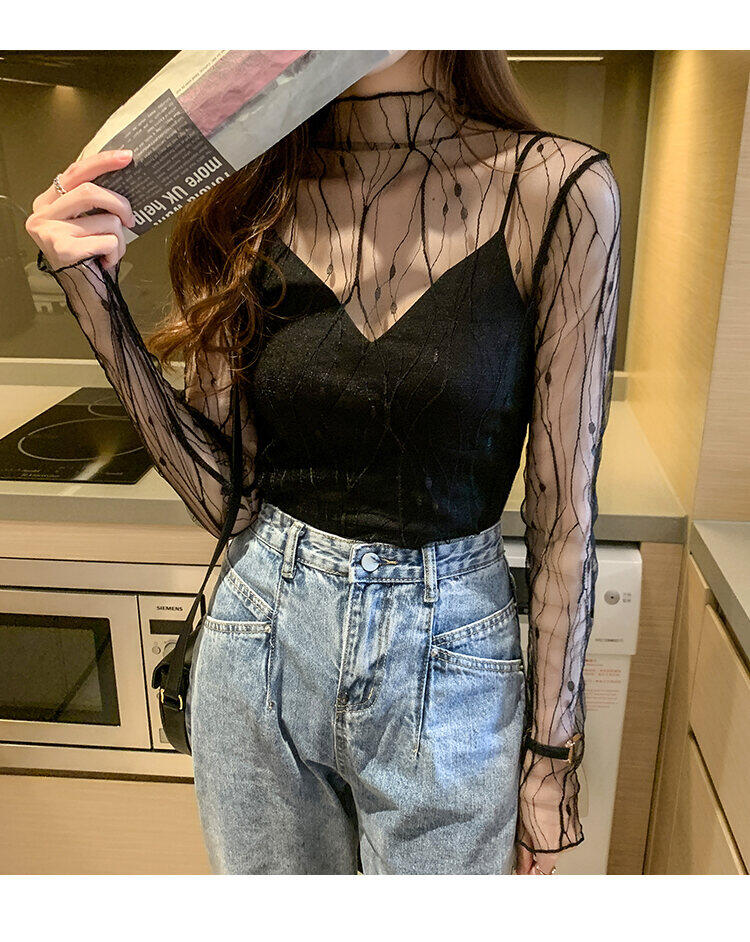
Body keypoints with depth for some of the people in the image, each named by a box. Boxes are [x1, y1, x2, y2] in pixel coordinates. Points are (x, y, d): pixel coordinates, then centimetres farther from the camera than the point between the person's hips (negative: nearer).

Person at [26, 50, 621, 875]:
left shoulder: (556, 187, -13)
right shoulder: (251, 196, -4)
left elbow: (564, 512, -9)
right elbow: (215, 490, -4)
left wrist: (552, 758, -2)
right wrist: (96, 297, -14)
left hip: (446, 661, -2)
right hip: (258, 649, 3)